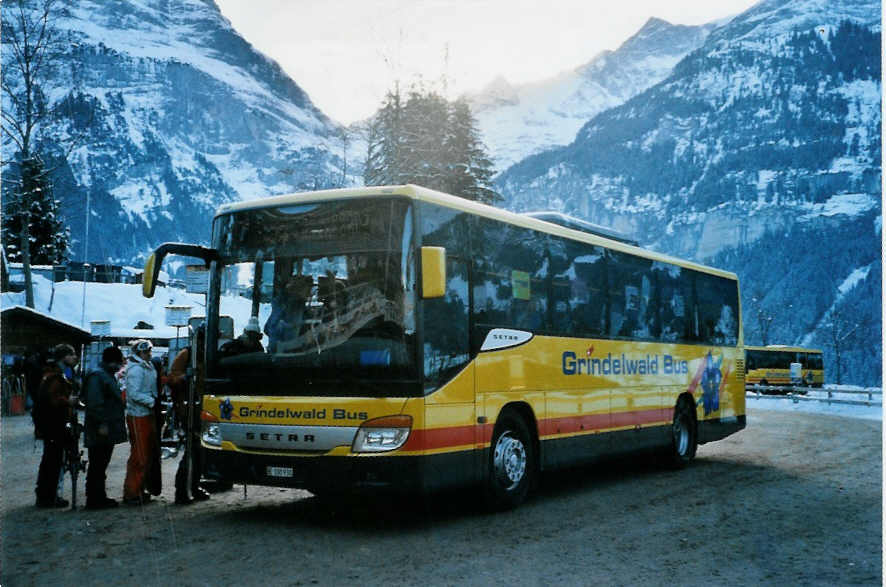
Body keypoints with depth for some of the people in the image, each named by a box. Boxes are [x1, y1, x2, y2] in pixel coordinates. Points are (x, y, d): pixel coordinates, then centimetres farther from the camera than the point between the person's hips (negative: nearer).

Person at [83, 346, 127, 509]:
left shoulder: (109, 376, 18)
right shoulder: (97, 376, -14)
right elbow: (95, 404, -22)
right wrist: (101, 424, -23)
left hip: (109, 430, 10)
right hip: (100, 433, -10)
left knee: (101, 465, 14)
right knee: (96, 466, -5)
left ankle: (99, 497, 21)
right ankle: (94, 499, 0)